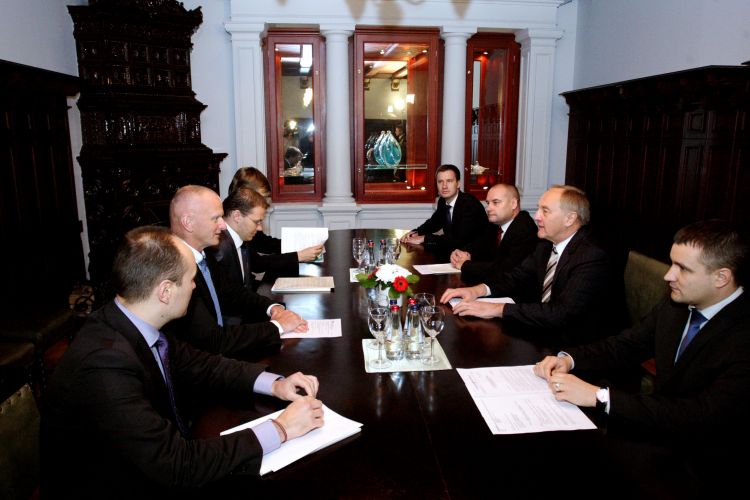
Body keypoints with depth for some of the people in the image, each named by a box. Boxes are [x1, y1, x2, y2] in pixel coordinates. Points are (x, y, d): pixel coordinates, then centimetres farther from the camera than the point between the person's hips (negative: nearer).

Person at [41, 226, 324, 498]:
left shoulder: (139, 326, -7)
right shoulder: (105, 365, -30)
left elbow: (200, 366, 7)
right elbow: (178, 467, -28)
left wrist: (274, 384, -6)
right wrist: (280, 429, -21)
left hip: (159, 474, 7)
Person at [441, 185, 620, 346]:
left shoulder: (592, 258, -24)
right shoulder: (547, 244, 2)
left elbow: (561, 313, -32)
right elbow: (518, 276, 9)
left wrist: (496, 309, -32)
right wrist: (478, 289, -10)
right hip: (543, 332, 7)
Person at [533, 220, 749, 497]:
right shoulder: (676, 305, -1)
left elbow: (702, 417, -31)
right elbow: (624, 345, 8)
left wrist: (599, 396, -33)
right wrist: (568, 358, -11)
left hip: (699, 470, -6)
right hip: (658, 436, 6)